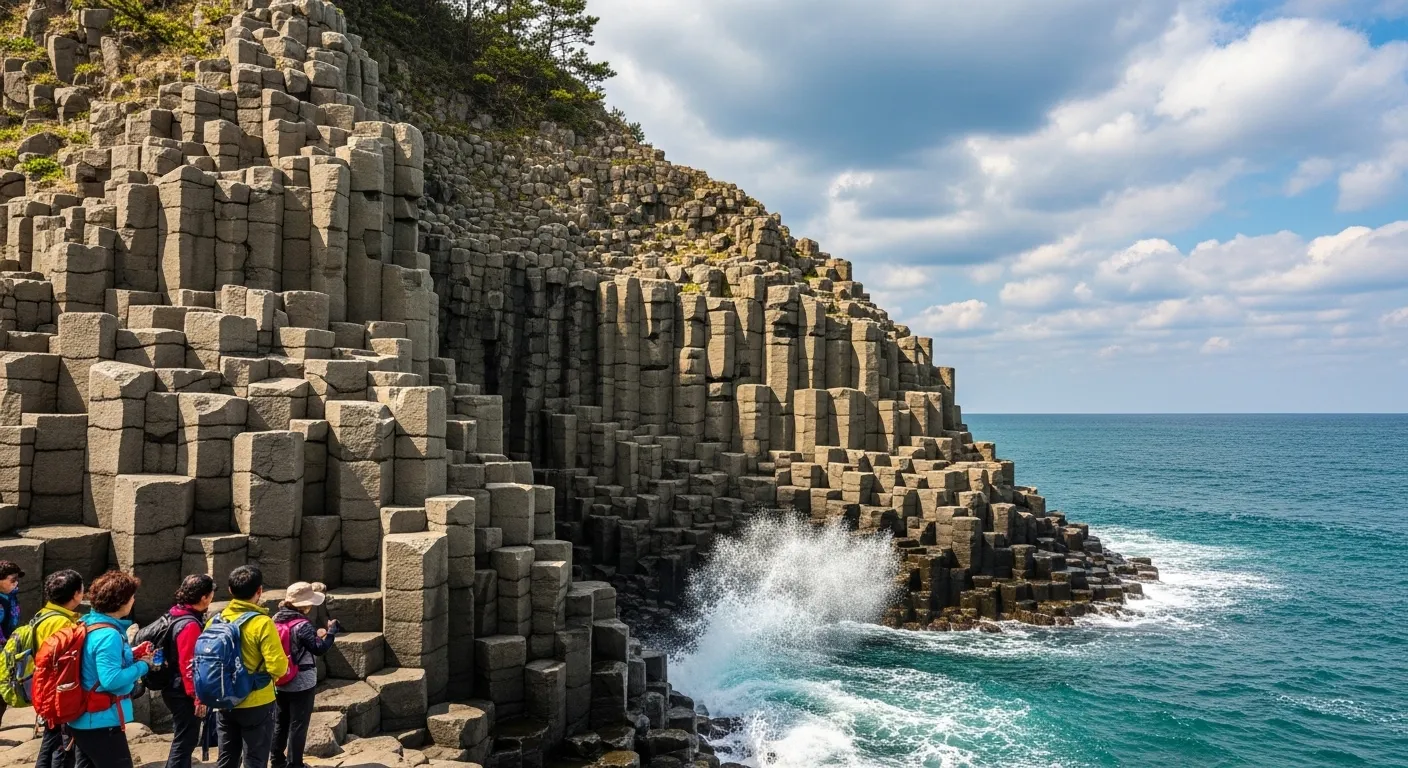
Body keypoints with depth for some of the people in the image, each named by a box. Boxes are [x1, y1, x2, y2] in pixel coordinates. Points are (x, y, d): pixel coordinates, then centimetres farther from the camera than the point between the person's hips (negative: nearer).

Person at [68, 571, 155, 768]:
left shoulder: (90, 624, 7)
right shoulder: (108, 635, -23)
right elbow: (111, 679, -28)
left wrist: (131, 656, 9)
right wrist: (142, 665, -16)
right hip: (101, 722, -10)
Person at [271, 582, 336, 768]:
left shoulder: (276, 619, 1)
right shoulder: (302, 625, -22)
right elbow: (319, 649, -20)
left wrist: (314, 634, 8)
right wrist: (331, 630, -9)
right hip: (301, 684, -7)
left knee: (281, 722, 19)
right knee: (298, 725, 6)